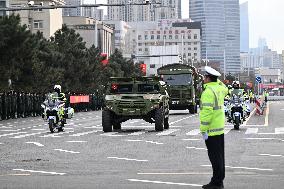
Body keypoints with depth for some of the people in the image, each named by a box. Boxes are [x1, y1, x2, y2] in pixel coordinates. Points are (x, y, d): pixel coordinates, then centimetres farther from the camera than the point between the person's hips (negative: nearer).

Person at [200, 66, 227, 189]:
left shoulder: (208, 91, -18)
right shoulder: (219, 88, 8)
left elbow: (207, 112, -24)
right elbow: (225, 90, 36)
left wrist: (203, 130, -22)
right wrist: (217, 79, 28)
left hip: (211, 130, -9)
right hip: (220, 128, 9)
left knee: (215, 157, -6)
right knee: (219, 156, 14)